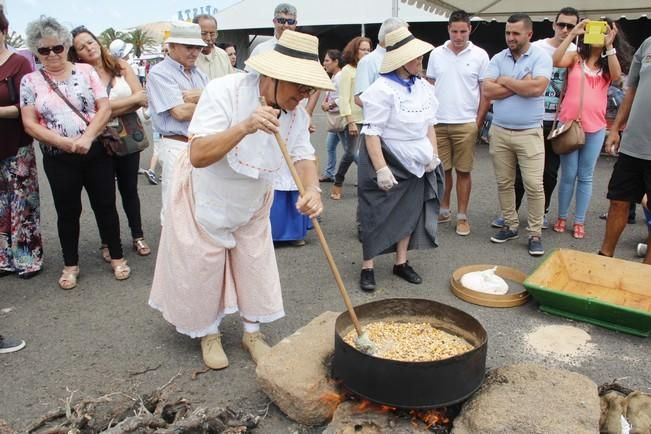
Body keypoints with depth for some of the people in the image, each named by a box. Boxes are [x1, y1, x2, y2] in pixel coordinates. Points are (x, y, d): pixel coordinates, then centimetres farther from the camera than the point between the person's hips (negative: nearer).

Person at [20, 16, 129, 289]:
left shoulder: (86, 71, 2)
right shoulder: (30, 81, 2)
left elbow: (105, 108, -4)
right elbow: (30, 124, -3)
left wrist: (87, 137, -18)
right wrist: (64, 142, -16)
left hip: (96, 152, 0)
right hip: (58, 159, 0)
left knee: (105, 205, 7)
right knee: (68, 212, 11)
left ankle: (117, 257, 23)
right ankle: (71, 265, 26)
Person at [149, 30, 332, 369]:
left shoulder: (296, 112, -14)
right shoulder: (225, 91, -31)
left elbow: (303, 157, -15)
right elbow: (198, 156, -37)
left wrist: (312, 189, -38)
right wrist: (245, 127, -52)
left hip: (252, 207, 5)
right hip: (206, 200, -4)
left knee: (256, 268, 11)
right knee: (204, 271, 8)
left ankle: (252, 332, 33)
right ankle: (208, 333, 34)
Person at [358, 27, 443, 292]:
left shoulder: (423, 87, 7)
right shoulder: (382, 89, -17)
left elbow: (429, 124, 16)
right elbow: (372, 132, -19)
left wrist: (433, 154, 5)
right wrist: (381, 168, -24)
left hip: (415, 163, 7)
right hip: (388, 161, -7)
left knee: (410, 213, 12)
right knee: (378, 215, 1)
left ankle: (401, 263, 25)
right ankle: (367, 268, 12)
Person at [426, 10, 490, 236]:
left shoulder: (480, 55, -1)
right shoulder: (436, 54, 6)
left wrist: (478, 122, -4)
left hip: (466, 123, -2)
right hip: (438, 123, 2)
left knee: (463, 172, 4)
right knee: (442, 170, 9)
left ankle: (462, 217, 13)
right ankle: (443, 210, 24)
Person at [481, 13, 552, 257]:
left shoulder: (541, 57, -4)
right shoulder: (498, 59, 6)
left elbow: (537, 88, -21)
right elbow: (487, 91, -8)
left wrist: (505, 81, -9)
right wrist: (521, 85, -11)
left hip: (529, 133, -3)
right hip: (499, 132, 4)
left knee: (534, 186, -3)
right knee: (504, 183, 11)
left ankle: (535, 234, 8)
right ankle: (510, 226, 25)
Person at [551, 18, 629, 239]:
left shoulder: (607, 65, 9)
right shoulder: (575, 57, 4)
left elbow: (616, 76, -12)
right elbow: (555, 61, -16)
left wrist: (609, 46, -15)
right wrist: (572, 34, -18)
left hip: (595, 128, 2)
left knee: (585, 176, 7)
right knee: (568, 175, 4)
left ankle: (579, 221, 15)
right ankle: (561, 217, 18)